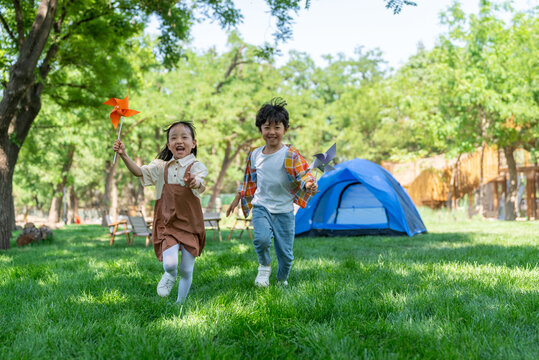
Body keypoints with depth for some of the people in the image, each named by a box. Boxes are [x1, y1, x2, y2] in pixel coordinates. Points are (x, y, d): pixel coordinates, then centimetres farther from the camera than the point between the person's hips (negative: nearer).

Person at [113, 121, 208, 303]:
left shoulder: (196, 167, -8)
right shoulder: (161, 167, 5)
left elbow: (201, 186, -28)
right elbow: (139, 172, -4)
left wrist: (195, 183, -52)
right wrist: (124, 155, -19)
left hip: (190, 225, -1)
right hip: (167, 224, 1)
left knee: (186, 270, 5)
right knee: (170, 264, -18)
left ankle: (180, 303, 29)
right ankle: (170, 275, 20)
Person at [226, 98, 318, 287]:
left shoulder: (290, 155, -9)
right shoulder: (254, 155, 5)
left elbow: (304, 174, -20)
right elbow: (248, 181, 19)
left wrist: (309, 184, -41)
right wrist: (237, 199, 21)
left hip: (284, 209, -2)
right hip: (261, 207, 2)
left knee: (285, 252, 4)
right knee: (261, 238, -24)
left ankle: (282, 281, 32)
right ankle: (264, 266, 7)